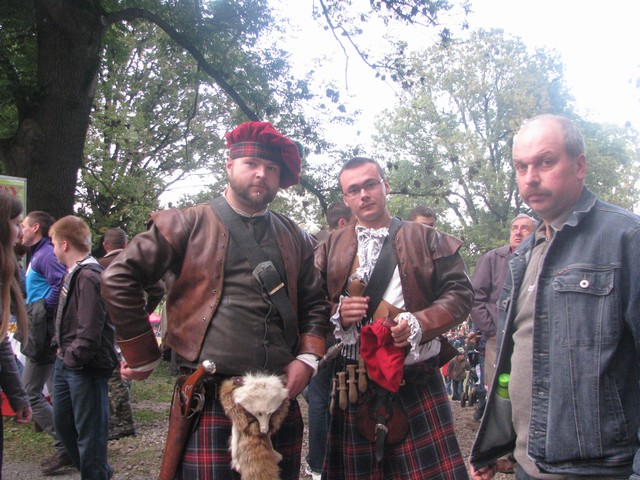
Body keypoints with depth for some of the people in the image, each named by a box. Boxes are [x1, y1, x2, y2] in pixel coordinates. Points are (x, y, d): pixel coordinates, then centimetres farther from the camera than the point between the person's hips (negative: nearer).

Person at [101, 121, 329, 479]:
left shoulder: (295, 238, 15)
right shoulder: (190, 225, 2)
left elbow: (315, 305, 19)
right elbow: (119, 279, -1)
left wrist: (308, 358, 3)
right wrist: (143, 356, 1)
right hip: (209, 398, -4)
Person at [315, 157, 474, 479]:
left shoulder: (426, 239, 9)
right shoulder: (331, 247, 13)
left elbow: (459, 293, 3)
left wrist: (420, 322, -13)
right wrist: (337, 313, -11)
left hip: (417, 381, -1)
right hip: (353, 384, 1)